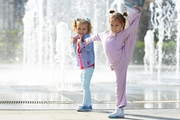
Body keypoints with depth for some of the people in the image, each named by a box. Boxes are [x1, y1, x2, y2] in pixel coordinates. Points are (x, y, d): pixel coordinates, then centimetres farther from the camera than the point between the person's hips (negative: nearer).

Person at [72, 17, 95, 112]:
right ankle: (88, 104, 25)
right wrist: (74, 43, 1)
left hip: (88, 66, -10)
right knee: (84, 85, 16)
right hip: (82, 66, 10)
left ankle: (85, 105, -7)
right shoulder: (77, 38, 11)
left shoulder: (87, 38, -14)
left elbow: (88, 48, -28)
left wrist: (81, 42, -36)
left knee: (85, 85, -10)